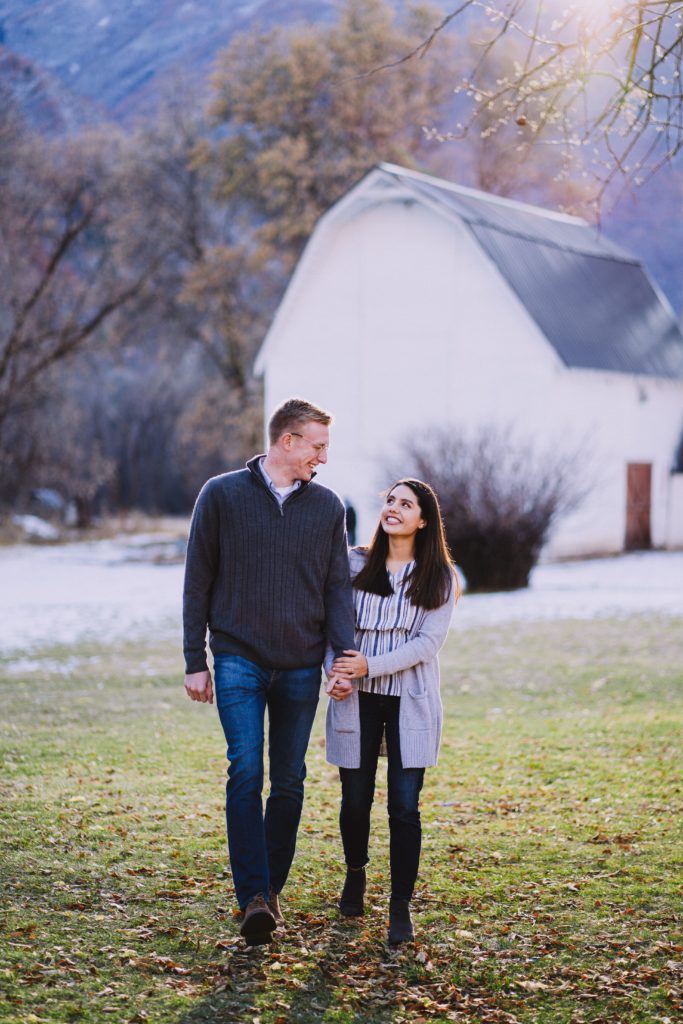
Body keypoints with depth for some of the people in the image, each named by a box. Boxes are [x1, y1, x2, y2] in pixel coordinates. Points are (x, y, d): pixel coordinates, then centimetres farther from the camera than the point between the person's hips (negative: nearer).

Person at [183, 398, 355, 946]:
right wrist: (195, 663, -1)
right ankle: (254, 897, -16)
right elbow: (198, 584, 2)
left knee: (289, 781, 7)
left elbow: (338, 588, 8)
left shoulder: (327, 506, 8)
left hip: (301, 667, 3)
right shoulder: (222, 495, 0)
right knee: (246, 772, -14)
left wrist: (345, 659, -4)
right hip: (239, 662, -3)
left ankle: (272, 887, 20)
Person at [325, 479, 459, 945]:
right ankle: (356, 875, 35)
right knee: (356, 800, 7)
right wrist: (336, 670, -15)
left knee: (405, 807, -6)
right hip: (357, 701, 1)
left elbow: (428, 642, -6)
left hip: (410, 702, -1)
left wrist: (370, 666, -16)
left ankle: (401, 906, 4)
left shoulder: (438, 578, 2)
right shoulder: (355, 564, 6)